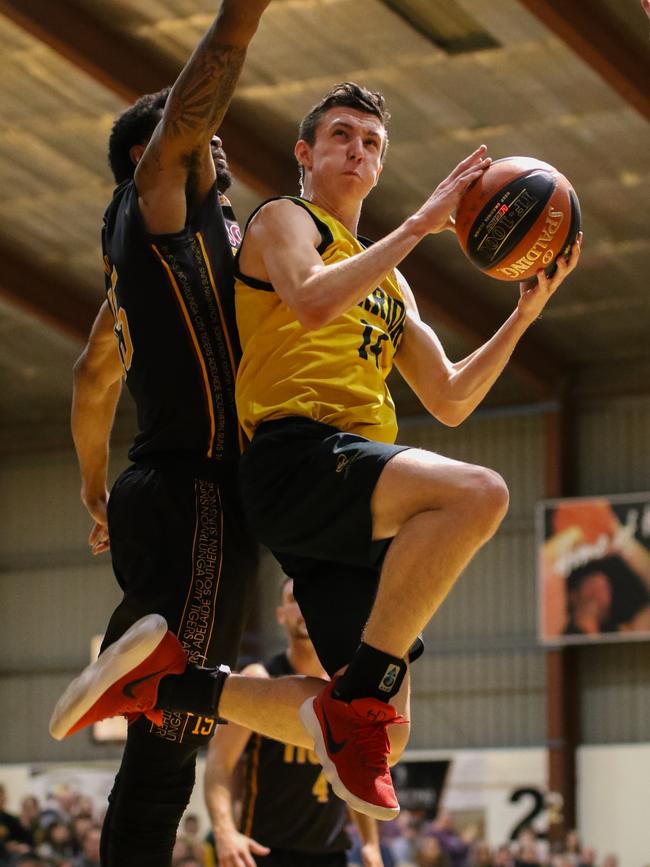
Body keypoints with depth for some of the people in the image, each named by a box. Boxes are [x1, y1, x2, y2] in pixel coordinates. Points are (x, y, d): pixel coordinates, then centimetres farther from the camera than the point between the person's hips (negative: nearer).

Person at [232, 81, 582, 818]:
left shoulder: (389, 284, 32)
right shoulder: (283, 220, 10)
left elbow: (450, 401, 28)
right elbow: (312, 302, -13)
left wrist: (526, 311, 19)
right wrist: (420, 224, -9)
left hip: (354, 510, 8)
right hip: (297, 456, -8)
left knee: (378, 729, 0)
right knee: (477, 493, -35)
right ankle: (359, 695, -30)